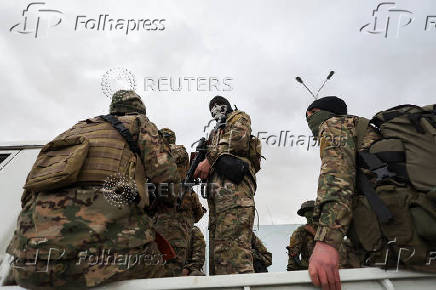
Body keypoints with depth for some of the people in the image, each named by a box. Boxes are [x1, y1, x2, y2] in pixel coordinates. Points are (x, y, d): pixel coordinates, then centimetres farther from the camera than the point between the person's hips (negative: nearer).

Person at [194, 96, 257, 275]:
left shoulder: (239, 117, 20)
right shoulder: (215, 132, 40)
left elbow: (238, 139, -3)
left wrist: (210, 159, -5)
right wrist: (201, 163, 7)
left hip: (234, 182, -8)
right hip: (216, 188, 8)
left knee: (233, 242, -22)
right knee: (217, 244, 1)